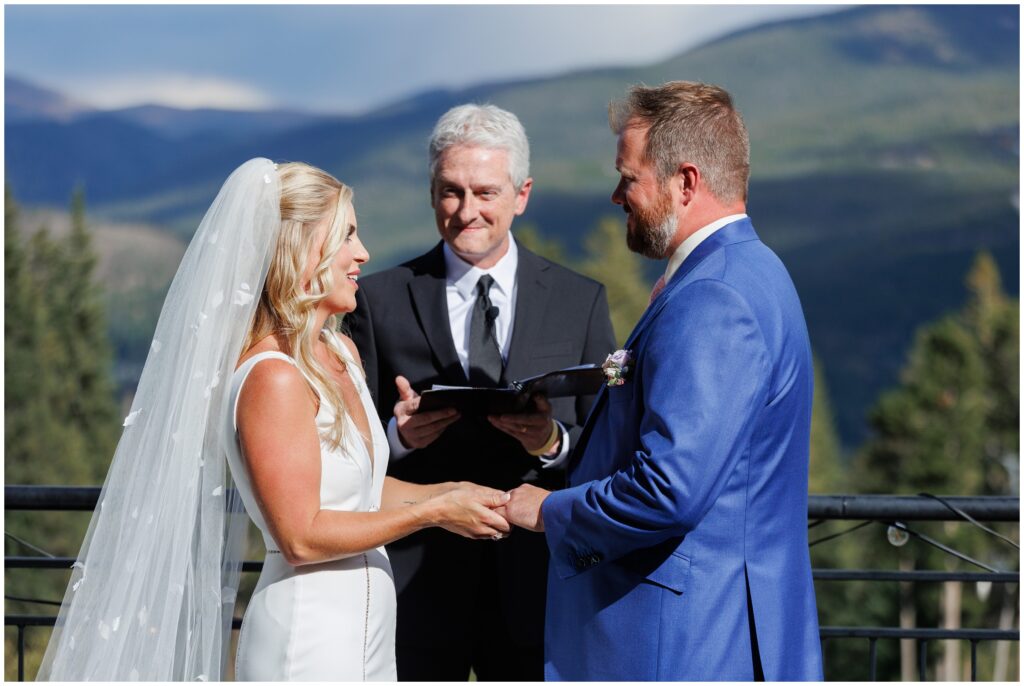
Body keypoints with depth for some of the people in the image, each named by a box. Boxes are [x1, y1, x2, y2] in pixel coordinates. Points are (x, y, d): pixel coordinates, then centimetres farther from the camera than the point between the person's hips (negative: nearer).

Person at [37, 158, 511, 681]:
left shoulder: (343, 353, 9)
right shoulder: (273, 378, -17)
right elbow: (301, 536, -19)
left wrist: (449, 492, 4)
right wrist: (433, 512, -14)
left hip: (366, 632, 8)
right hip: (307, 639, -8)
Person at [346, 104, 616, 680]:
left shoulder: (581, 301, 5)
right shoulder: (381, 301, 3)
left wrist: (554, 442, -17)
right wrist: (396, 435, -18)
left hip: (537, 582, 1)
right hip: (416, 583, -1)